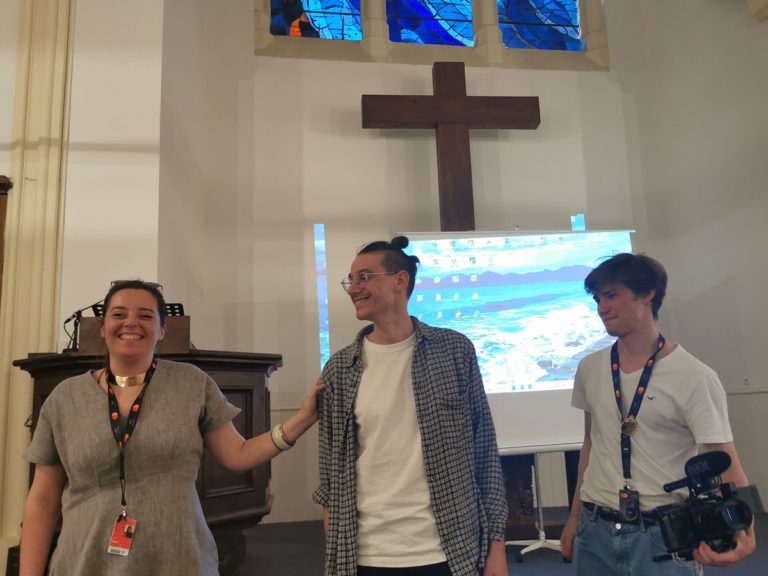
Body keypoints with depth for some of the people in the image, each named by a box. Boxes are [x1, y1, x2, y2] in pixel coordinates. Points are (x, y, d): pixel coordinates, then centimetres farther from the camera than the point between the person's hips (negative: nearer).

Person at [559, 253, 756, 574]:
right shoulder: (589, 369, 2)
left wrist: (742, 533, -31)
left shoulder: (695, 377, -12)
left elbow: (726, 466, -13)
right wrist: (575, 517, 14)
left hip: (664, 535, -4)